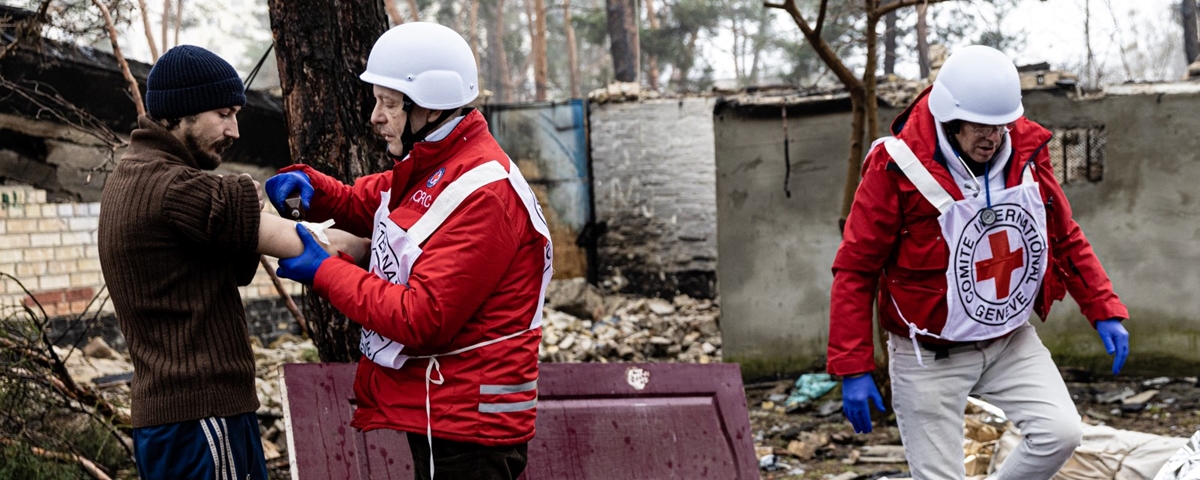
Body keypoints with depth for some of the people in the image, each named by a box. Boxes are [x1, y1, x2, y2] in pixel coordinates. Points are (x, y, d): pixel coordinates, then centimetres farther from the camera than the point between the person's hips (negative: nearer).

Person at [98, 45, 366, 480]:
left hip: (159, 412, 10)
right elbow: (311, 246, -16)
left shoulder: (128, 178, 14)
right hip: (202, 415, -10)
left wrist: (241, 202, -1)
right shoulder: (174, 188, -18)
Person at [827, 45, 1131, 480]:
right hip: (931, 356, -4)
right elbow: (855, 271, -16)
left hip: (1011, 342, 5)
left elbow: (1066, 239, 10)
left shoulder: (1027, 154, -5)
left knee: (1061, 432, -11)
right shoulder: (898, 169, -21)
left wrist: (1104, 311, 4)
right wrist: (852, 369, -18)